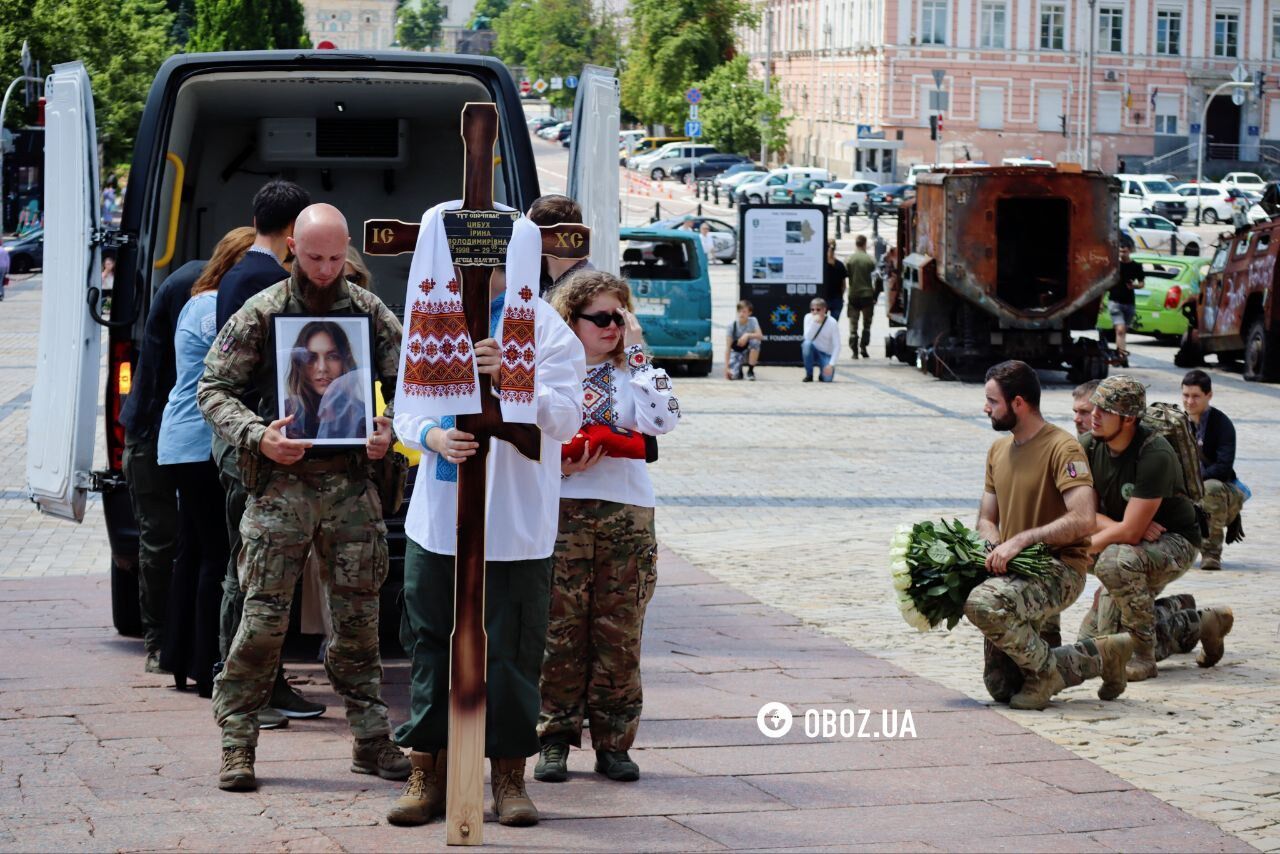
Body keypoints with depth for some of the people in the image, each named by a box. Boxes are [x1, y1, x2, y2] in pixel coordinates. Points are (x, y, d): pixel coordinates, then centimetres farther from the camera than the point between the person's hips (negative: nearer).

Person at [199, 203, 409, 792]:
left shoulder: (371, 312, 8)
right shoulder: (261, 314, 2)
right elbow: (214, 390, 2)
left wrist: (391, 432, -6)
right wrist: (256, 436, -14)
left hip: (352, 481, 2)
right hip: (282, 480, -2)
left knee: (358, 616, 7)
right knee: (263, 615, -5)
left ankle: (371, 739, 16)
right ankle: (237, 743, 4)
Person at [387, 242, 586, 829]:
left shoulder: (544, 328, -2)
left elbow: (565, 418, -10)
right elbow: (405, 410, 11)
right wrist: (434, 438, -11)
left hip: (516, 524, -4)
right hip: (437, 519, 4)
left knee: (510, 648, 1)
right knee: (429, 645, 7)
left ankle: (508, 775, 13)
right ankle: (427, 771, 16)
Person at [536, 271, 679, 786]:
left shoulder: (631, 374, 12)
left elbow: (663, 418, -7)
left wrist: (636, 352, -4)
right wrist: (562, 462, -11)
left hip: (627, 513, 2)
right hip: (562, 511, -2)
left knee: (620, 632, 1)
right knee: (560, 631, -2)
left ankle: (613, 742, 7)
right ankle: (555, 739, 5)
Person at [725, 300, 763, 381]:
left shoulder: (753, 321, -12)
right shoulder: (732, 325, -17)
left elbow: (760, 336, -26)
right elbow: (728, 347, -20)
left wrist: (748, 335, -44)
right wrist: (726, 367, -29)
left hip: (749, 352, 1)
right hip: (736, 352, -1)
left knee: (755, 341, -33)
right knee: (733, 375, -28)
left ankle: (750, 371, -15)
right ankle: (738, 370, 15)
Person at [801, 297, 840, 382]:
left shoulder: (832, 323, -14)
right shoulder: (808, 318, -9)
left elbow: (837, 346, -14)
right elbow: (808, 338, -21)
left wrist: (831, 364, -22)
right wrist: (815, 322, -32)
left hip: (826, 355, -2)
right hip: (813, 353, 2)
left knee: (827, 378, -26)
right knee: (807, 344, -33)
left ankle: (822, 373, 14)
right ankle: (809, 374, -14)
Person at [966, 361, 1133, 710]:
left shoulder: (1063, 448, -13)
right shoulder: (998, 450, 13)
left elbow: (1082, 520, -24)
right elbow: (986, 520, 16)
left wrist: (1019, 541, -25)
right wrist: (997, 551, -7)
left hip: (1059, 568, -8)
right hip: (1015, 571, 8)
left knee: (982, 603, -35)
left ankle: (1046, 672, -12)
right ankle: (1097, 657, 17)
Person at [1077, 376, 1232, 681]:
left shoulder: (1155, 456, -28)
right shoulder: (1090, 446, -8)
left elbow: (1129, 533, -30)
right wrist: (1120, 527, -24)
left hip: (1175, 543, -7)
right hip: (1133, 549, 7)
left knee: (1115, 561, -39)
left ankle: (1143, 657, -21)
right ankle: (1191, 623, 22)